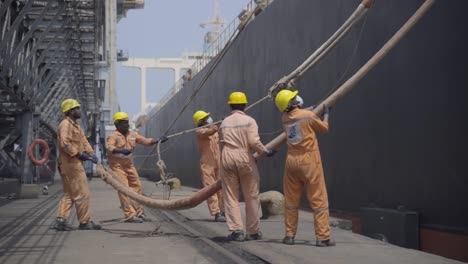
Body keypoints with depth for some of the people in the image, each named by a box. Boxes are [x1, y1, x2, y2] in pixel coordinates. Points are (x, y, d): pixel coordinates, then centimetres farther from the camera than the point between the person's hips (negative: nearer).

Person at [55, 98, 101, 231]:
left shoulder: (76, 125, 20)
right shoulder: (65, 124, -12)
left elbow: (84, 141, 17)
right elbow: (65, 143, -23)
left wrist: (91, 153, 2)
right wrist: (79, 154, -21)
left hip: (75, 163, 10)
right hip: (71, 164, -10)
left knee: (69, 194, 11)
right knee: (82, 193, -4)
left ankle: (61, 220, 7)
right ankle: (85, 222, 3)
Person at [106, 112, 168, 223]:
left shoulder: (132, 134, 8)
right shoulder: (113, 136, -12)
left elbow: (145, 141, 8)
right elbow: (109, 147, -29)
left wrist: (158, 140, -7)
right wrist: (121, 150, -47)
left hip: (129, 165, 7)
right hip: (117, 166, -7)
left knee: (136, 187, 10)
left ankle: (139, 212, 22)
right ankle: (130, 215, -14)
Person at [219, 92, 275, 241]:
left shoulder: (224, 123, 10)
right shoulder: (249, 121, -2)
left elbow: (223, 141, 10)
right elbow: (254, 141, -12)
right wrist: (265, 152, 2)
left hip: (227, 158, 3)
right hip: (245, 159, -2)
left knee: (231, 196, 5)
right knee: (251, 197, 7)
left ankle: (236, 230, -2)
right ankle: (253, 232, 12)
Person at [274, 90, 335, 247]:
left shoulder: (285, 119, 4)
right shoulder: (309, 115, -10)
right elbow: (324, 129, 5)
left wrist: (313, 110, 33)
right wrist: (326, 114, 22)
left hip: (292, 161, 5)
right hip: (309, 162, -5)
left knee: (291, 200, 14)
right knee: (319, 200, 0)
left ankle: (290, 235, 17)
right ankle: (323, 237, 0)